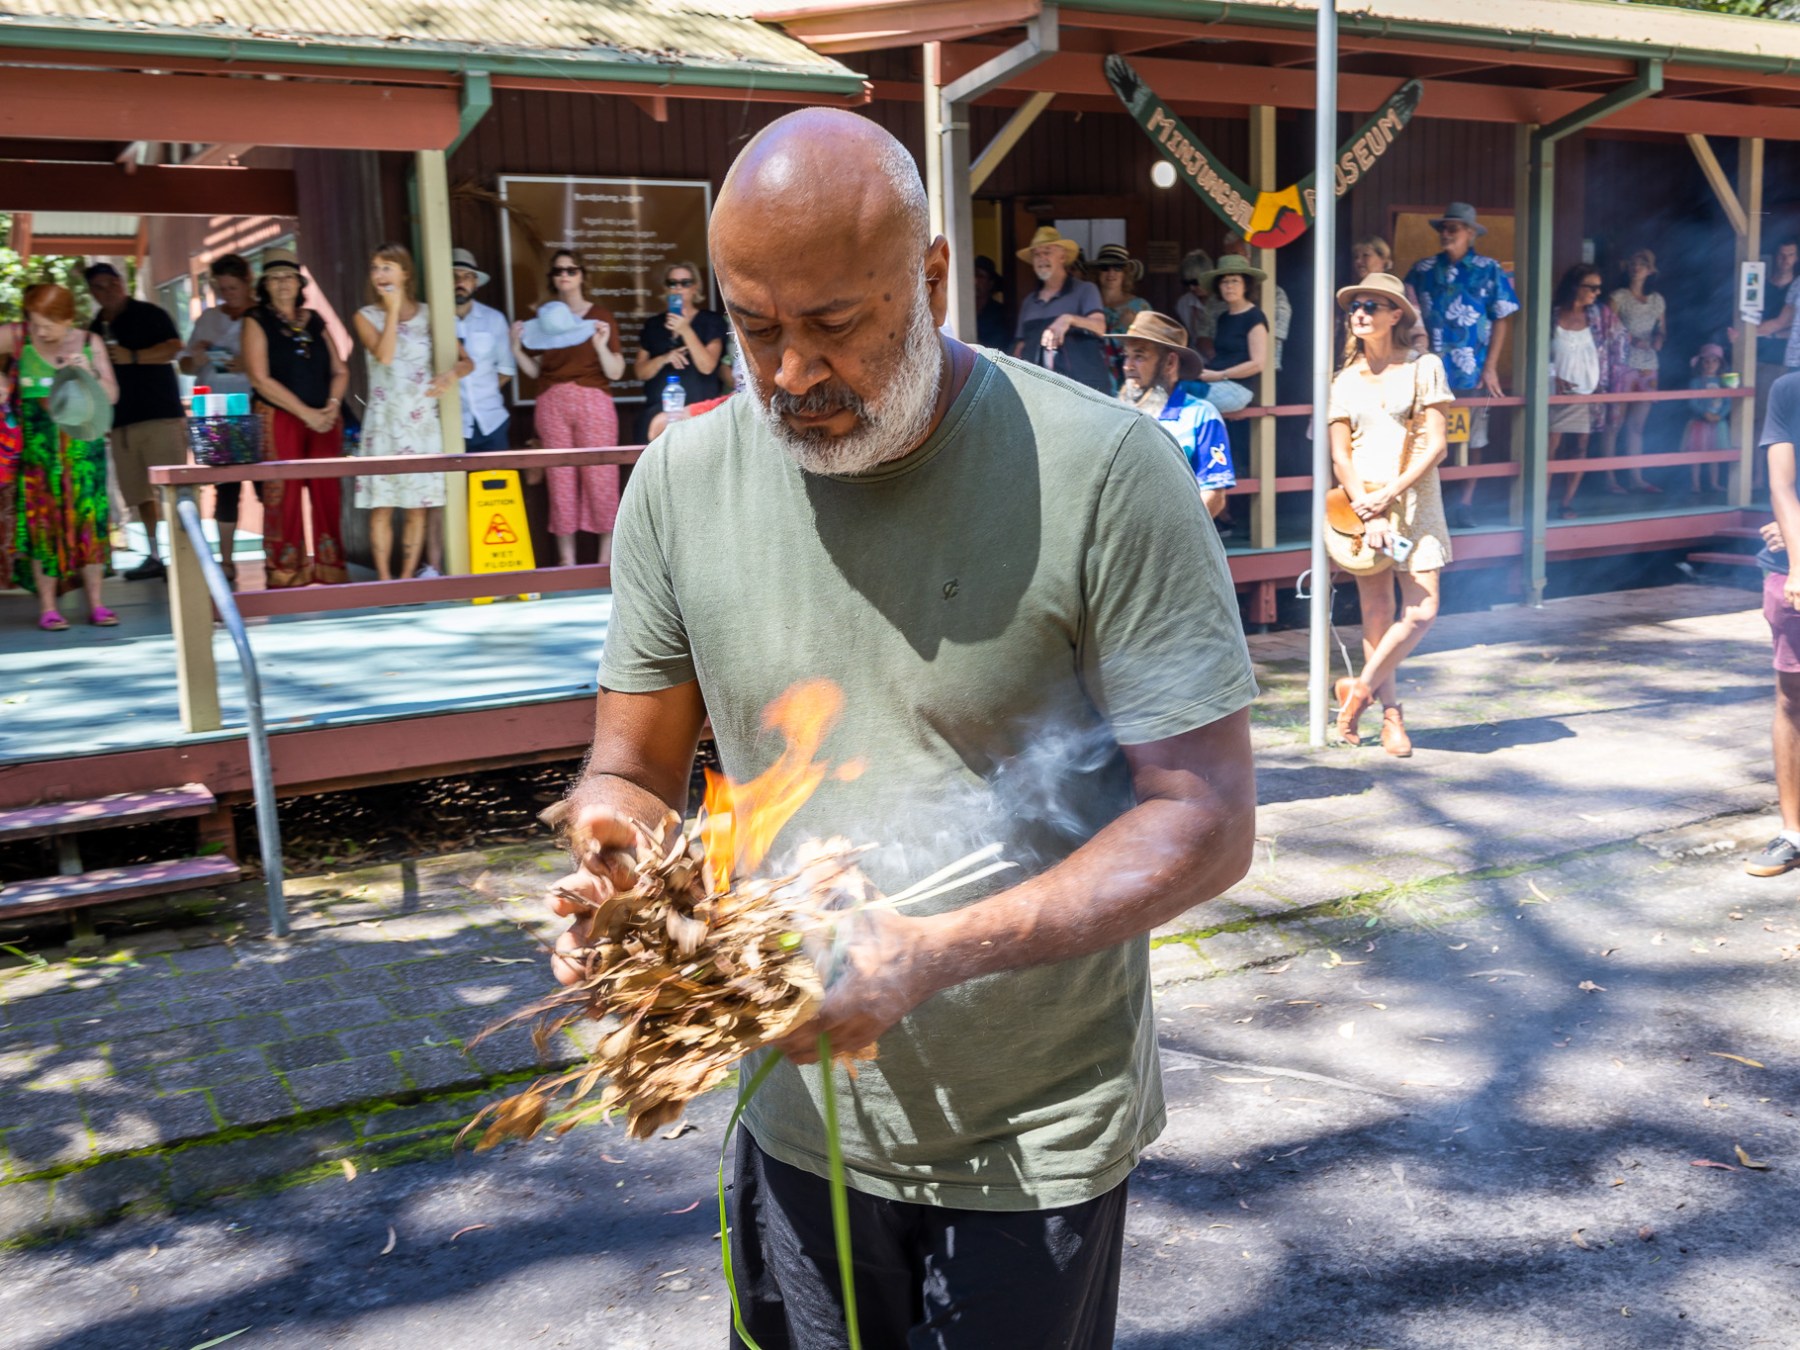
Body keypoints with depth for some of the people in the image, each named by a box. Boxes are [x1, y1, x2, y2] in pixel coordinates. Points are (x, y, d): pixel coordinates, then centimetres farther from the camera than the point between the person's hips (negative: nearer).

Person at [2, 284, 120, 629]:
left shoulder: (89, 344, 1)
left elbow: (111, 397, 3)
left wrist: (89, 373, -14)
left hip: (83, 447, 1)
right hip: (37, 448, -1)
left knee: (89, 521, 1)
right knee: (42, 523, -1)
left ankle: (95, 603, 8)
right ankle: (47, 607, 4)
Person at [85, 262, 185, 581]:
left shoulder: (149, 314, 0)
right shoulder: (95, 330, 18)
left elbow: (174, 348, -12)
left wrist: (132, 357, -19)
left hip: (161, 414, -6)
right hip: (122, 421, 6)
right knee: (142, 493, 7)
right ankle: (154, 556, 12)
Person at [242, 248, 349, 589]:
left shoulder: (315, 321, 16)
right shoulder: (257, 323, 2)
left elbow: (339, 370, 14)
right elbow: (261, 379, -7)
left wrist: (333, 404, -6)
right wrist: (305, 412, -13)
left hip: (324, 419, 4)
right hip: (279, 421, -4)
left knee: (328, 495, 0)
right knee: (283, 496, -7)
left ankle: (331, 572, 6)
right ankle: (284, 578, -3)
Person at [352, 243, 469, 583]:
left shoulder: (427, 314, 8)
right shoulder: (366, 316, 5)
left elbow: (466, 360, 5)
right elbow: (384, 355, -14)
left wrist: (452, 374, -16)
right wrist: (393, 310, -8)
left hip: (422, 422, 1)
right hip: (383, 422, -1)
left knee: (417, 506, 2)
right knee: (381, 506, -4)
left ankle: (407, 578, 8)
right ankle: (385, 580, 2)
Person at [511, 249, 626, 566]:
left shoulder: (600, 316, 5)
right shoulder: (542, 318, 12)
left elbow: (615, 372, -1)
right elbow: (534, 371, 11)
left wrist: (601, 345, -18)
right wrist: (517, 348, -5)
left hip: (593, 402, -2)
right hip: (552, 403, 2)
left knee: (600, 478, -4)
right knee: (560, 480, 1)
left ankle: (607, 557, 6)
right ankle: (566, 558, 7)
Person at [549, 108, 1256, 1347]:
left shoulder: (1106, 470, -20)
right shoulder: (682, 479, -6)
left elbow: (1207, 821, -18)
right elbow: (634, 771, 3)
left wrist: (942, 953, -31)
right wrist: (617, 876, -21)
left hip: (1038, 1137, -3)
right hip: (800, 1115, 3)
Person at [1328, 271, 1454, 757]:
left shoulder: (1424, 367, 2)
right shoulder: (1344, 379, 9)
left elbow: (1435, 445, -3)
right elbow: (1340, 455, 4)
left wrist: (1389, 493, -12)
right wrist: (1367, 512, -10)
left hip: (1415, 500, -1)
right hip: (1361, 503, 2)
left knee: (1421, 612, -10)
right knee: (1376, 615, 2)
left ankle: (1361, 687, 10)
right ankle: (1391, 716, 13)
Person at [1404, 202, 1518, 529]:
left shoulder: (1489, 271, 1)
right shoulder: (1423, 269, 7)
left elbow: (1502, 320, 0)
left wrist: (1491, 367, -6)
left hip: (1473, 373, -1)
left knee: (1471, 441, 6)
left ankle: (1466, 505, 15)